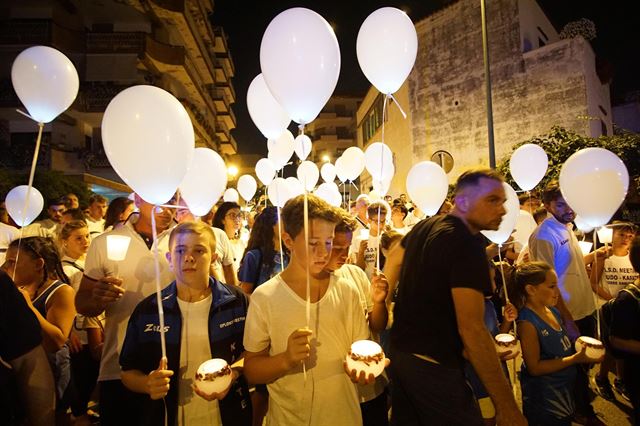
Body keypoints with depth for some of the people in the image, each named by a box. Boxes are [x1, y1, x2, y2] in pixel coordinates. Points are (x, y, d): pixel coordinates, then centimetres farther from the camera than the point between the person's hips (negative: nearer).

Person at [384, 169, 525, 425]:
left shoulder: (425, 226, 4)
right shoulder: (467, 244, -22)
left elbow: (394, 259, 20)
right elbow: (471, 329, -27)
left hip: (400, 351, 9)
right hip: (434, 365, -8)